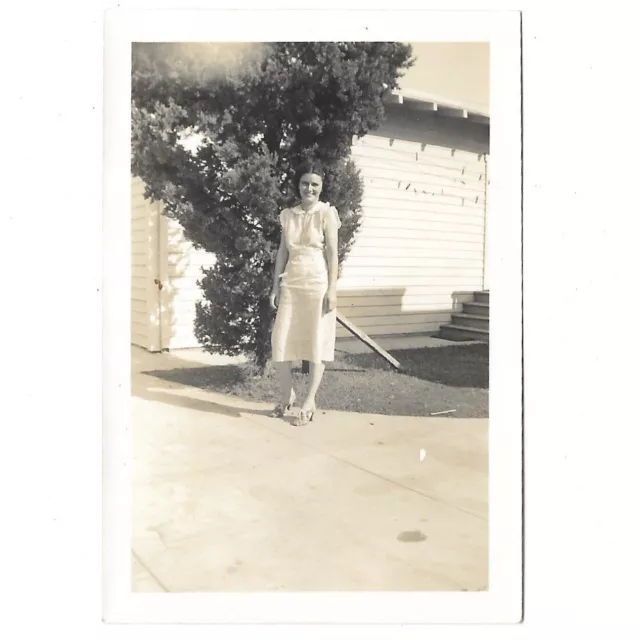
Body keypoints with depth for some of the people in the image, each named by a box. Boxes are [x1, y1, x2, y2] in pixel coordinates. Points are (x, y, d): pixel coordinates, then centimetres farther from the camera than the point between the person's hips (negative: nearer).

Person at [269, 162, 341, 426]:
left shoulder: (327, 213, -3)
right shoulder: (287, 215, 9)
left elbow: (332, 253, -7)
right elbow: (282, 252, 12)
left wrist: (332, 289, -12)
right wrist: (275, 286, 8)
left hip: (317, 284, -4)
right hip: (291, 285, 4)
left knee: (316, 342, 0)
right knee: (279, 341, 2)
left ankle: (309, 401, 10)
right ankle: (287, 394, 22)